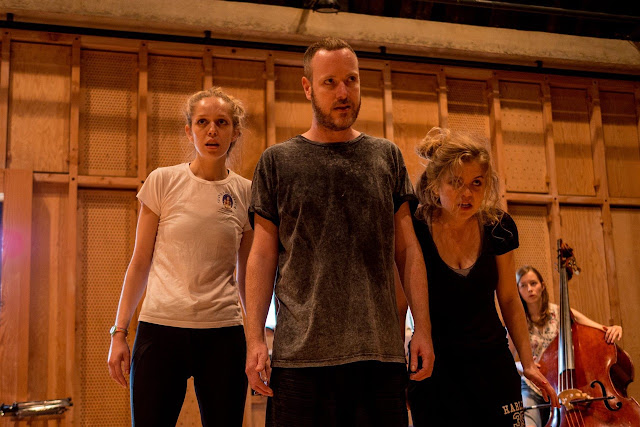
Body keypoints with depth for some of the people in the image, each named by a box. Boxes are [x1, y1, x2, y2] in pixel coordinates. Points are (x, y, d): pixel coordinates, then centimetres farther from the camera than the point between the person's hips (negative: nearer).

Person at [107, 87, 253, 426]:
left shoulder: (246, 194, 5)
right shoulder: (163, 182, 1)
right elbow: (140, 263, 5)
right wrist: (119, 332, 2)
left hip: (223, 334, 1)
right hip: (160, 328, -1)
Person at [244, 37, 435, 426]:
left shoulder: (387, 156, 12)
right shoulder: (277, 161, 7)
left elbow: (407, 248, 10)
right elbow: (263, 255, 5)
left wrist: (423, 327, 3)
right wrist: (255, 338, -4)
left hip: (381, 351, 2)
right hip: (300, 353, -1)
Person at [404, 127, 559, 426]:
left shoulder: (499, 227, -3)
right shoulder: (413, 231, -14)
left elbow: (508, 300, 8)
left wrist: (528, 363, 9)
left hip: (492, 363, 3)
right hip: (433, 368, -3)